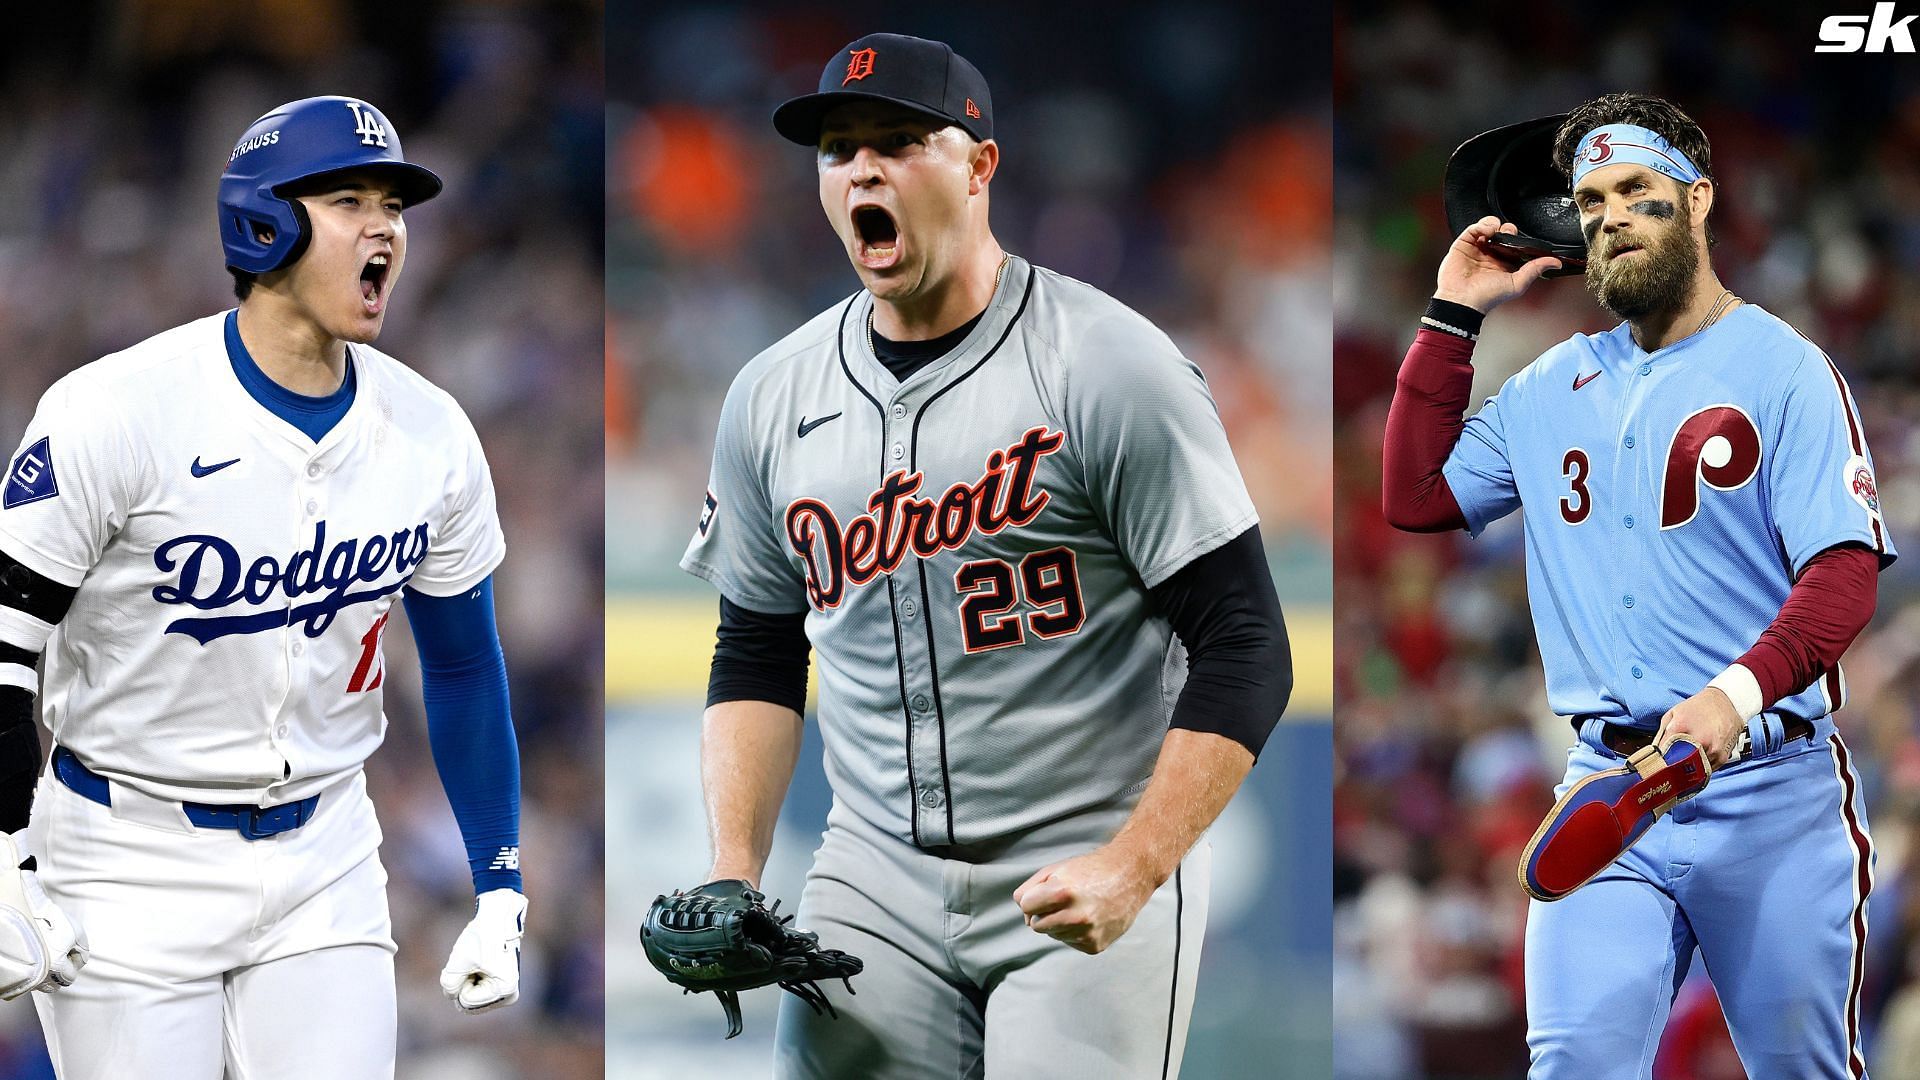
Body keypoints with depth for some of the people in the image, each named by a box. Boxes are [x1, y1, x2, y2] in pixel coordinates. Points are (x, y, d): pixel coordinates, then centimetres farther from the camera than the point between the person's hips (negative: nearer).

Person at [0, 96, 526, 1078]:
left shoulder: (430, 436, -1)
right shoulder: (119, 410, -16)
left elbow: (462, 666, 12)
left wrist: (500, 894, 10)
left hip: (324, 861, 4)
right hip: (132, 868, -4)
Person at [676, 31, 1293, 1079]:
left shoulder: (1110, 367, -9)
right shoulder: (770, 399, 7)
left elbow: (1243, 649, -10)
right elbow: (758, 657, 17)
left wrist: (1131, 872, -20)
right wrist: (732, 880, 3)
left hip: (1092, 879, -4)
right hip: (872, 882, 4)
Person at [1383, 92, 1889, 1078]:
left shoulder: (1780, 368, -3)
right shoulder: (1554, 386, 16)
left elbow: (1844, 573, -12)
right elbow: (1416, 499, 19)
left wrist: (1739, 691, -29)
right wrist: (1453, 318, 15)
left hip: (1770, 786, -4)